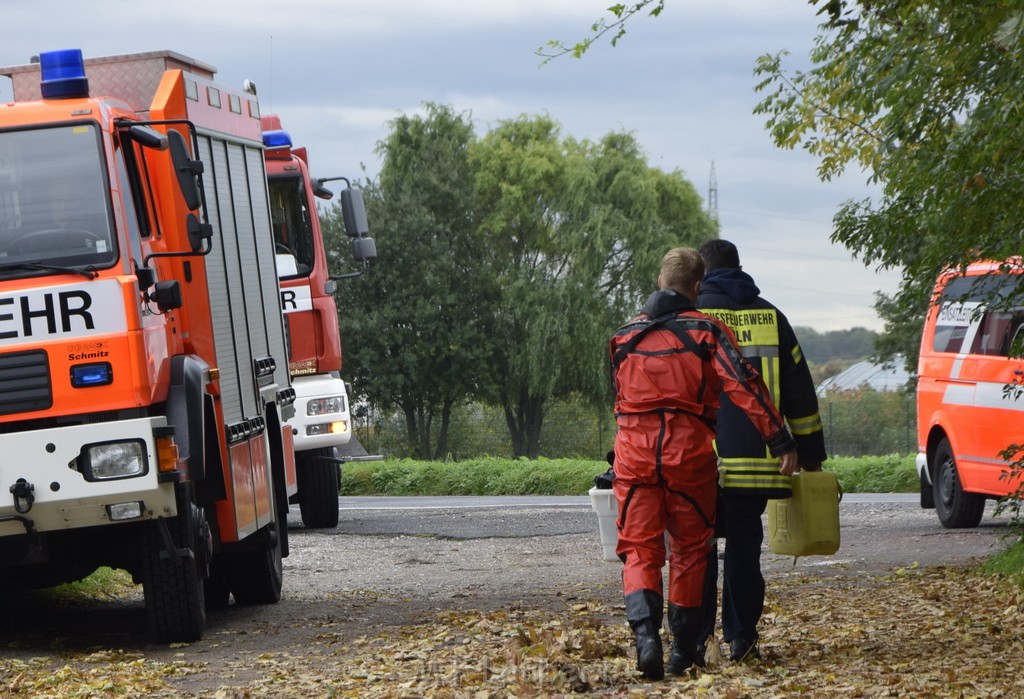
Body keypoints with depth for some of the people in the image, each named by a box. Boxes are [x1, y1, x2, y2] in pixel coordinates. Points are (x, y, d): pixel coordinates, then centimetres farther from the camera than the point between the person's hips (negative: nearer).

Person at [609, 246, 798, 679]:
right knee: (689, 551, 12)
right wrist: (780, 441, -11)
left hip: (635, 453, 2)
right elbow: (743, 387, -11)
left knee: (639, 549, 3)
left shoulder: (624, 337, 12)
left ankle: (645, 632, -24)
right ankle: (682, 653, 14)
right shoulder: (707, 331, 0)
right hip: (689, 454, -2)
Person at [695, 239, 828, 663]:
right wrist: (810, 455, 17)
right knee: (745, 545, 7)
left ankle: (695, 636, -1)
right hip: (756, 462, 2)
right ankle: (741, 638, 4)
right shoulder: (770, 317, 10)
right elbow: (800, 393, 11)